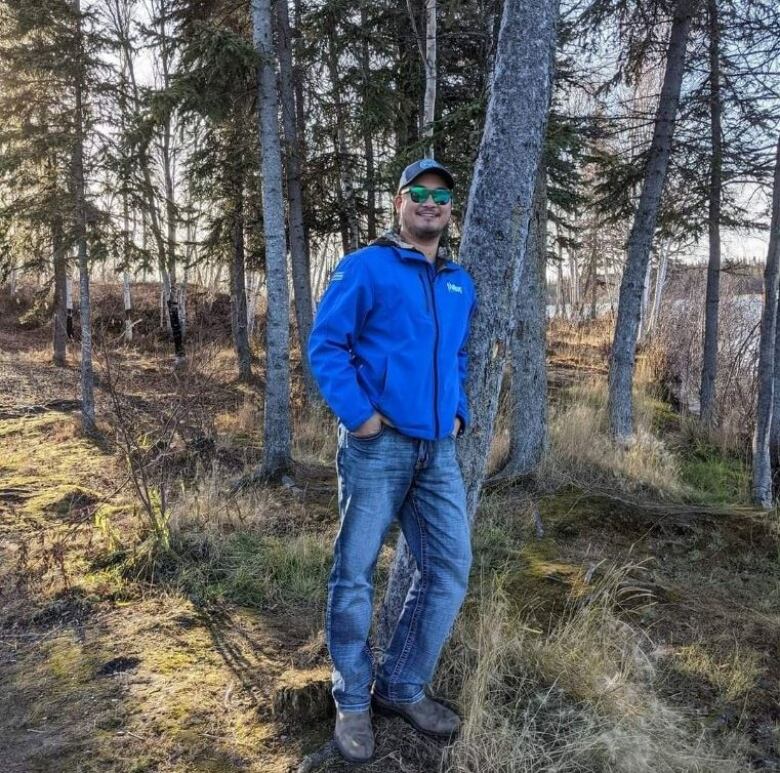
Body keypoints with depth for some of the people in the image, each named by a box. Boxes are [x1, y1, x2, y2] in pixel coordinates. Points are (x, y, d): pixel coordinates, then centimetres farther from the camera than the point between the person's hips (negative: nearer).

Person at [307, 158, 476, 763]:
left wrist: (458, 412, 13)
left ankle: (402, 687, 24)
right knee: (355, 573, 2)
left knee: (450, 569, 6)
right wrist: (357, 413, -15)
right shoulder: (365, 268, -2)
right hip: (377, 446, -6)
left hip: (439, 451, 6)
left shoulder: (461, 284, 17)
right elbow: (325, 345, -7)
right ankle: (354, 702, 21)